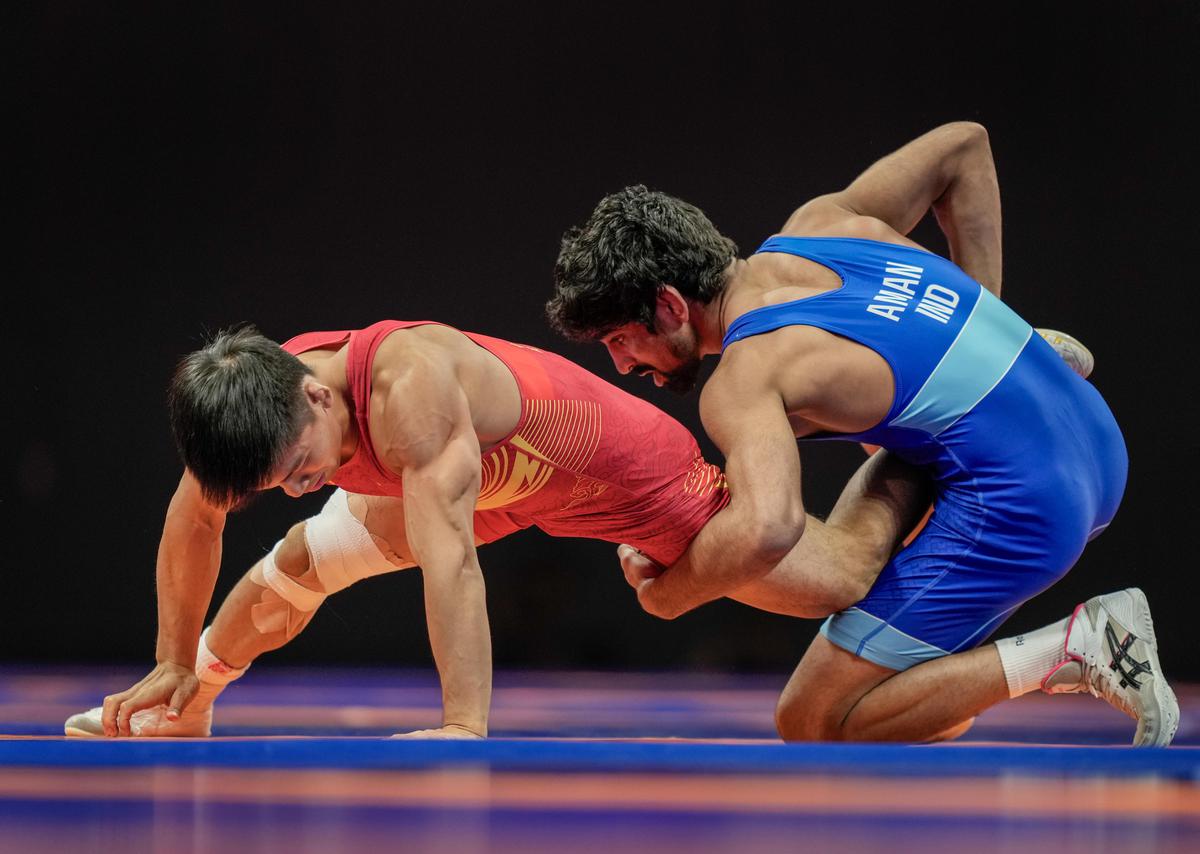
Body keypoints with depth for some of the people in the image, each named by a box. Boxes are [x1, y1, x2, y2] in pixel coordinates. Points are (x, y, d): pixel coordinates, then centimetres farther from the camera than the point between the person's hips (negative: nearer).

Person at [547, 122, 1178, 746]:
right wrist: (981, 336, 18)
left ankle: (1073, 650, -9)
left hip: (1014, 507, -11)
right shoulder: (815, 225, 7)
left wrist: (663, 596, -16)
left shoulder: (741, 381, -18)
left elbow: (767, 530, -36)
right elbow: (964, 146, 18)